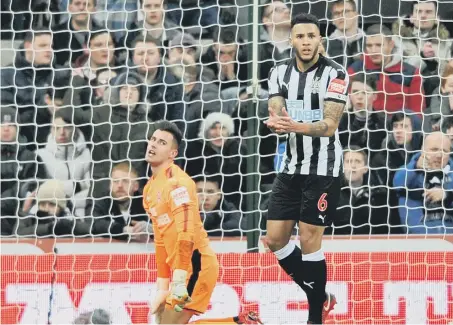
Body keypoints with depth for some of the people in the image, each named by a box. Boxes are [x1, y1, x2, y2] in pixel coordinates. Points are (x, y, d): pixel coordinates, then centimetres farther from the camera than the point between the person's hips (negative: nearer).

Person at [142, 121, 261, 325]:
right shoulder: (150, 189, 16)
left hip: (196, 266, -10)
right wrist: (162, 288, 19)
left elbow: (187, 232, -25)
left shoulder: (177, 182, -14)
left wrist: (179, 282, -32)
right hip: (182, 268, 10)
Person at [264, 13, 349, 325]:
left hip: (324, 169, -6)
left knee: (310, 241, -7)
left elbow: (330, 125, -21)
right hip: (292, 167, 6)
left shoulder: (335, 73, -13)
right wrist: (276, 123, -30)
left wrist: (296, 126, -39)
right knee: (275, 239, 5)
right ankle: (320, 297, 23)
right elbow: (276, 115, -4)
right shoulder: (280, 73, 4)